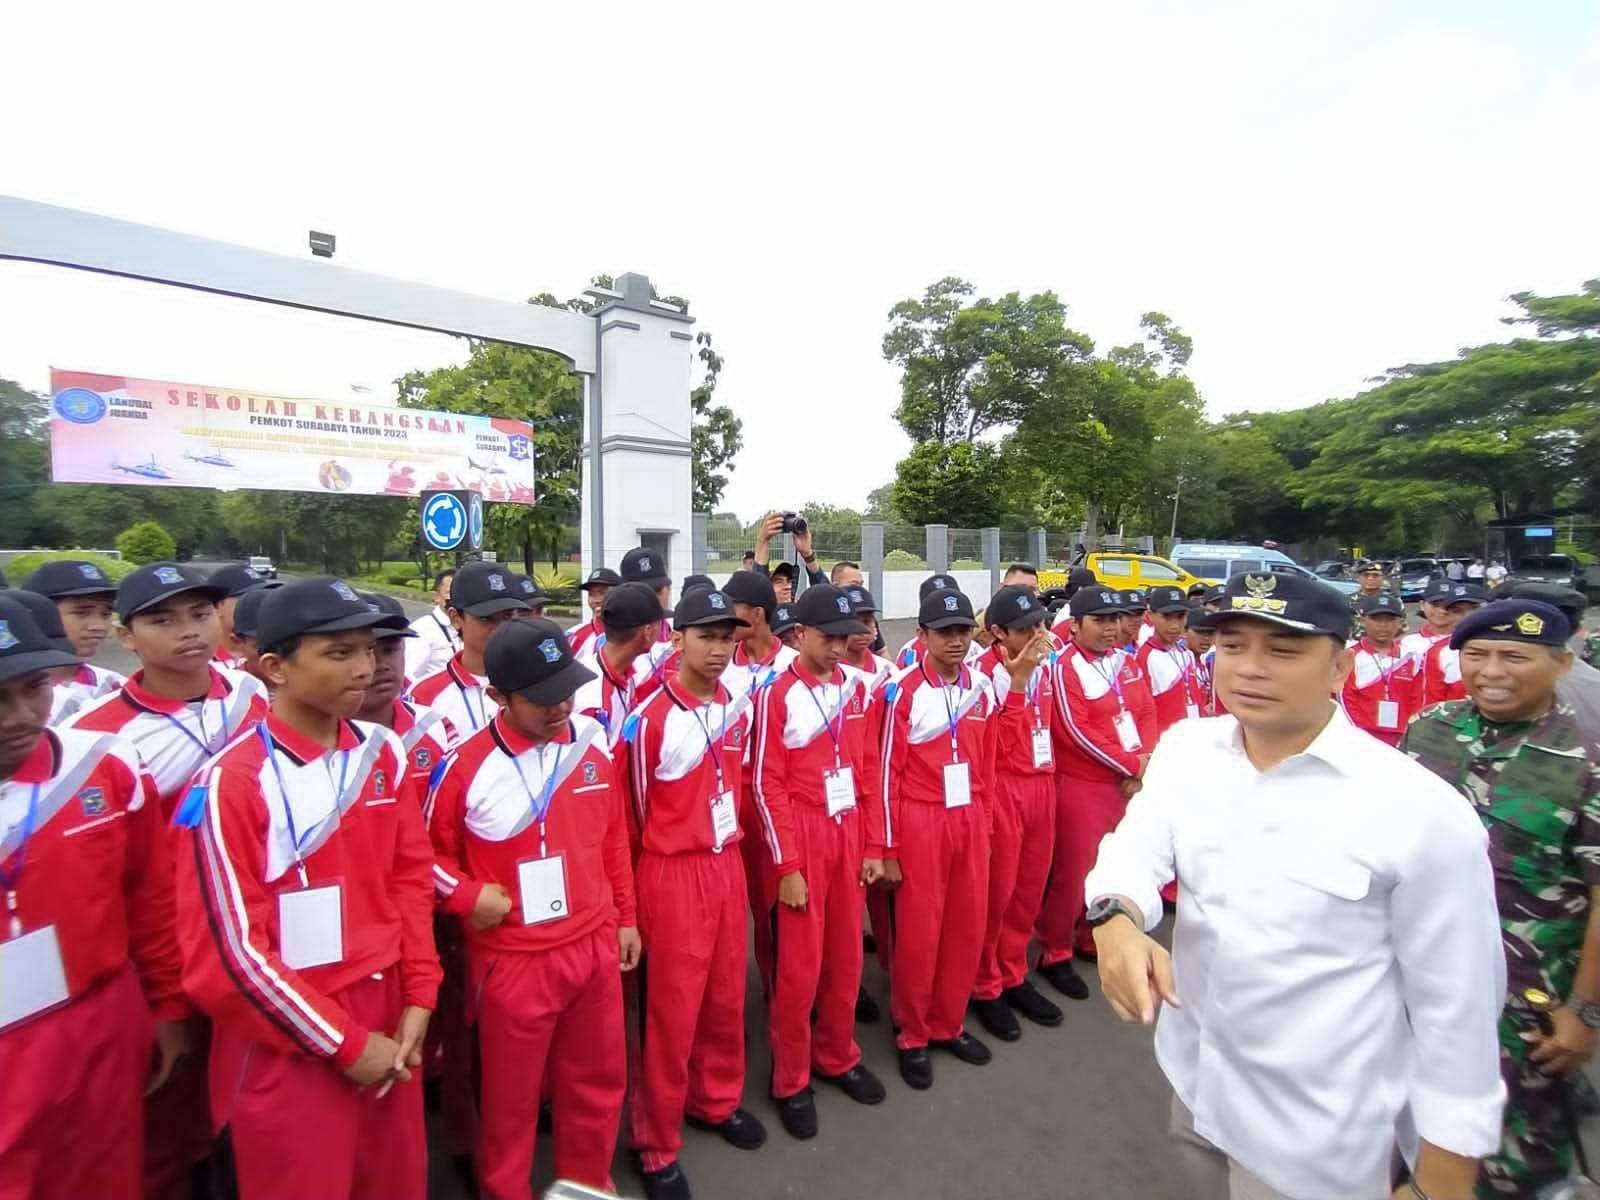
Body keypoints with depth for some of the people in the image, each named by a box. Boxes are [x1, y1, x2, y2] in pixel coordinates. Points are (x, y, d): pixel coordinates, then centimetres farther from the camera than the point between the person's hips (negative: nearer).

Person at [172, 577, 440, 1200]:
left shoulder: (383, 753, -1)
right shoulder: (231, 783, -17)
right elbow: (229, 952, -16)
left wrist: (417, 998, 0)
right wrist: (343, 1044, -11)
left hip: (388, 1020, 5)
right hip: (289, 1046, -5)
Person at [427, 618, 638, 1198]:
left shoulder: (593, 741, -6)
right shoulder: (465, 764, -17)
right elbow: (429, 850, -1)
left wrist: (625, 917, 10)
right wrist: (468, 894, -18)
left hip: (594, 945, 4)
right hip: (514, 959, -3)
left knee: (599, 1078, 22)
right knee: (511, 1095, 18)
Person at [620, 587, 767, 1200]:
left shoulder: (740, 707, 0)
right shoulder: (649, 719, -19)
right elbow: (635, 810, -8)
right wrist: (667, 853, 1)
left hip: (729, 864, 6)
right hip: (674, 874, -5)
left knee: (725, 995, 20)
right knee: (672, 1009, 9)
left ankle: (716, 1100, 45)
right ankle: (658, 1147, 31)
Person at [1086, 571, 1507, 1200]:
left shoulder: (1424, 812, -21)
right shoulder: (1184, 746, -8)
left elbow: (1456, 1005, -13)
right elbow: (1137, 844, -15)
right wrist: (1116, 918, -37)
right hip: (1193, 1073, 5)